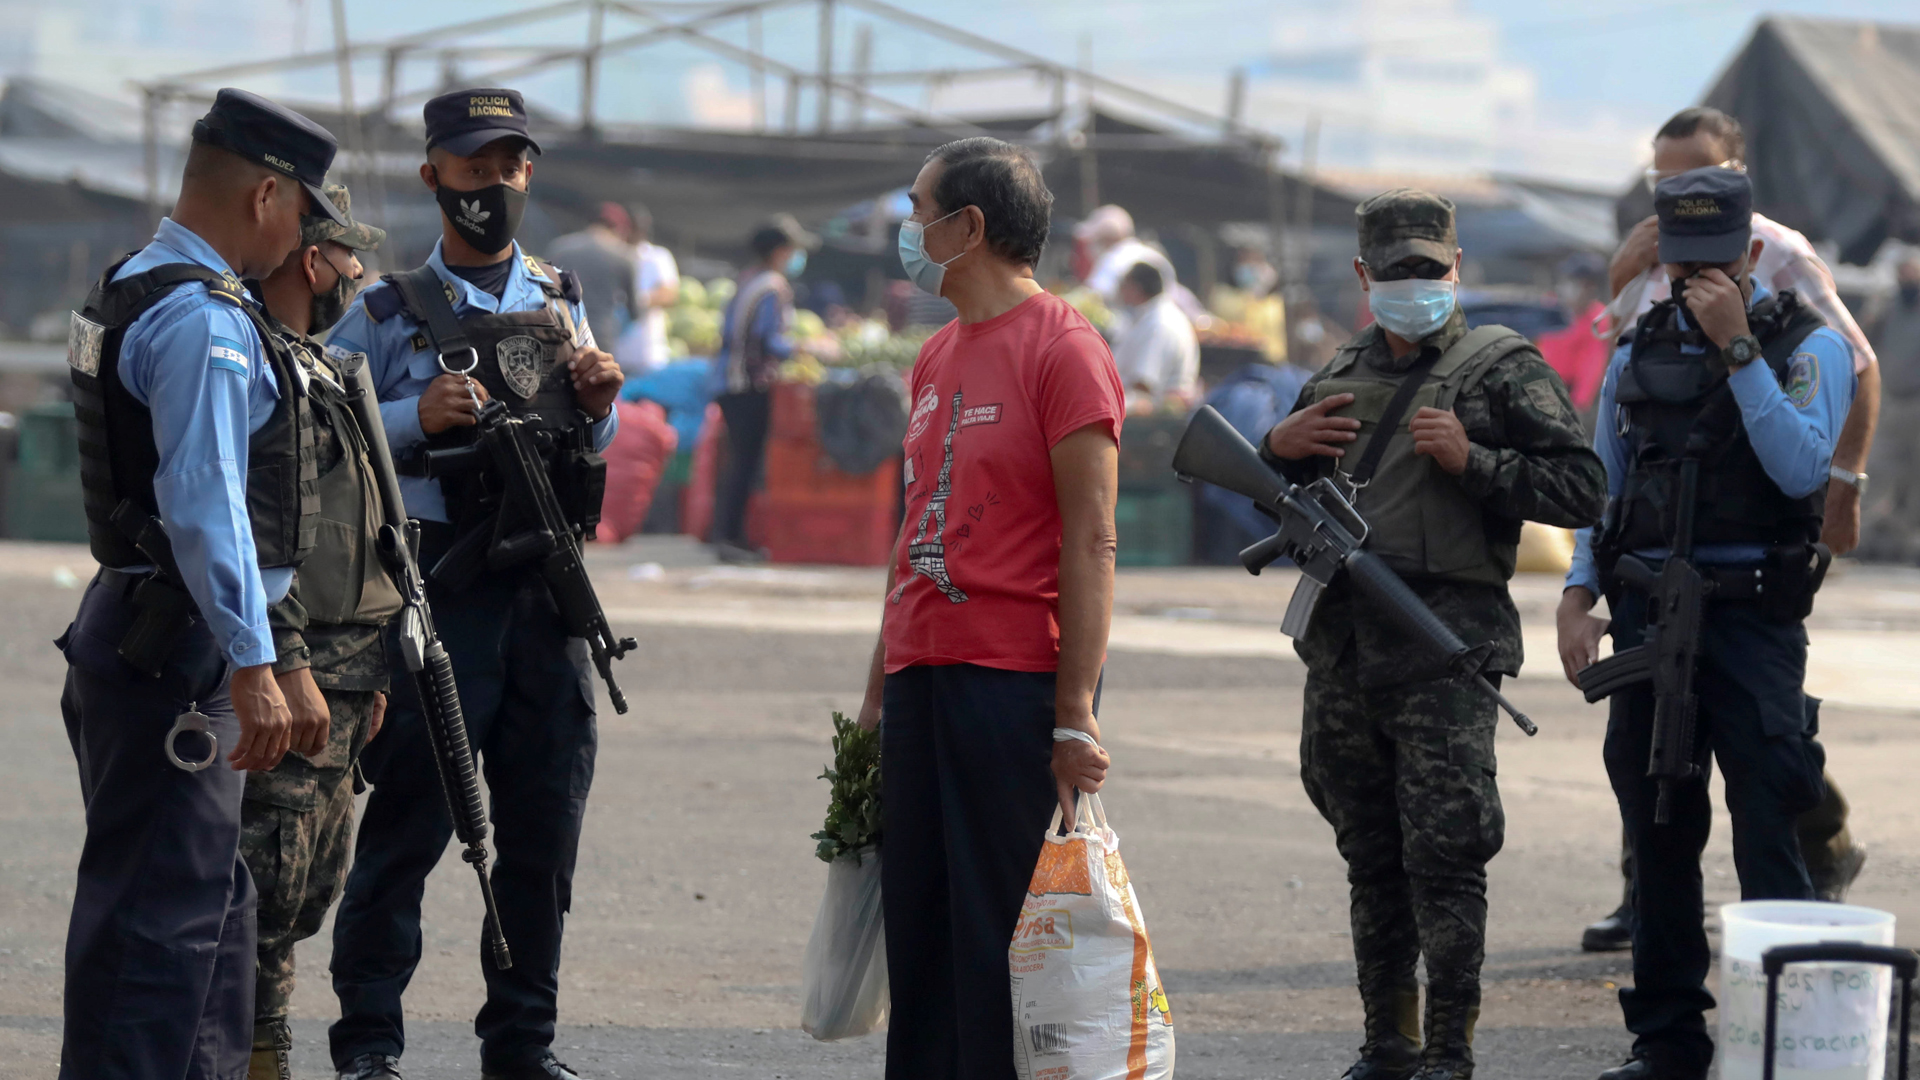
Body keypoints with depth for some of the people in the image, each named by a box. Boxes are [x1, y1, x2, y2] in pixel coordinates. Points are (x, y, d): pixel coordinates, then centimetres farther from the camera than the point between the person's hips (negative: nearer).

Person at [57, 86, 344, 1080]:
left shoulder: (129, 289, 15)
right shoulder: (205, 318, -17)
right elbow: (203, 502, -25)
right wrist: (252, 666, -27)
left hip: (132, 620, 10)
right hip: (178, 650, -10)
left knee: (211, 894, 18)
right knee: (166, 905, -9)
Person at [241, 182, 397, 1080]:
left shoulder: (312, 366, 19)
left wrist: (365, 669, 23)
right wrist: (287, 667, -24)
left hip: (331, 675, 10)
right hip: (284, 676, -10)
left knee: (313, 875, 13)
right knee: (267, 881, -9)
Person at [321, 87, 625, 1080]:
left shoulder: (560, 304, 15)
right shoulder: (388, 312, 1)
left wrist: (599, 406, 1)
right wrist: (417, 420, -18)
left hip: (545, 594, 4)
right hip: (438, 597, -4)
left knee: (544, 829, 8)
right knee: (408, 824, -2)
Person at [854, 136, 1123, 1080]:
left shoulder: (1063, 351, -8)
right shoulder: (938, 357, 17)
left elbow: (1090, 543, -12)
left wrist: (1076, 717, -17)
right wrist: (879, 692, 18)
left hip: (1018, 680, -8)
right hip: (923, 676, 8)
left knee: (1002, 929, -5)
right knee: (918, 923, 8)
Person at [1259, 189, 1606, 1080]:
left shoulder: (1502, 368, 0)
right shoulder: (1339, 375, 16)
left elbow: (1582, 491, -6)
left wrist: (1471, 460, -15)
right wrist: (1278, 449, 6)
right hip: (1342, 644, 6)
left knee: (1443, 854, -9)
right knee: (1371, 859, 11)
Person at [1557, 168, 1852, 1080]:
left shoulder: (1808, 346, -1)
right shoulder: (1640, 351, 13)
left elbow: (1800, 467, -15)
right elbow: (1601, 487, 16)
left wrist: (1737, 348, -17)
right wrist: (1576, 599, 3)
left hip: (1751, 617, -5)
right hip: (1646, 617, 5)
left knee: (1768, 833, -11)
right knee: (1658, 839, 8)